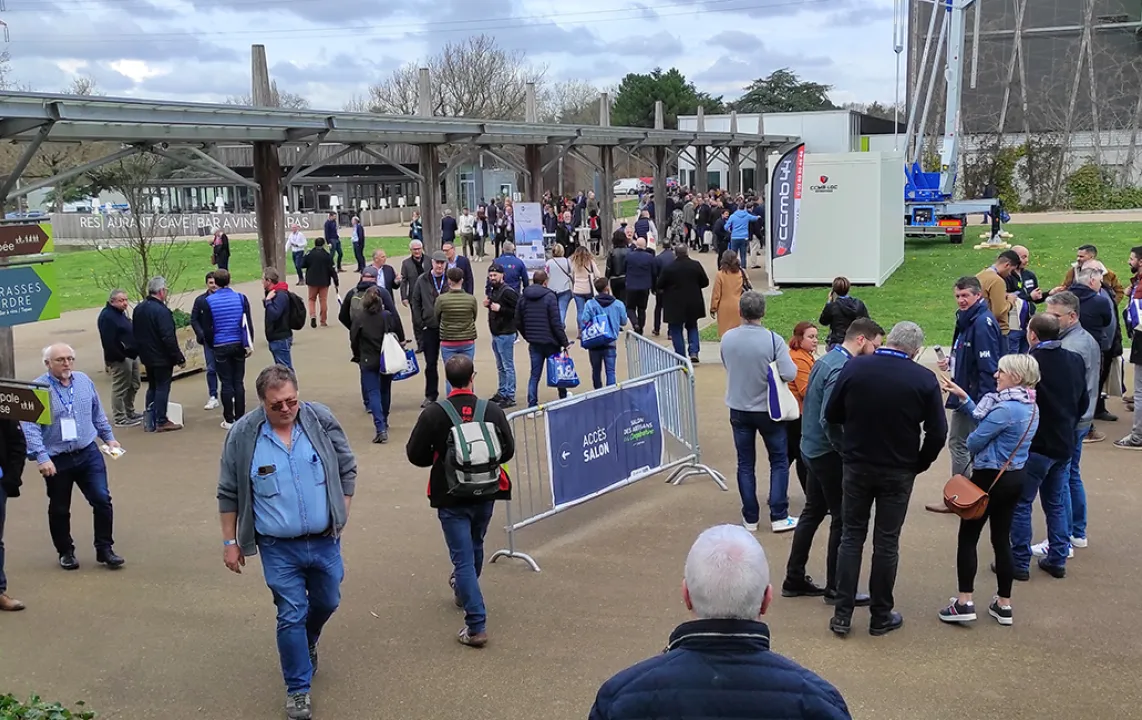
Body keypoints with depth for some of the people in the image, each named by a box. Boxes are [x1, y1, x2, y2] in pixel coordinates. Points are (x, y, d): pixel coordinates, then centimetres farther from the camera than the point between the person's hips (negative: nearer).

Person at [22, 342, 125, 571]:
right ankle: (65, 552, 29)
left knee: (102, 500, -4)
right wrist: (42, 458, -23)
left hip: (88, 453, 3)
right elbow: (30, 427, -17)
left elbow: (98, 414, 17)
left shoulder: (84, 381, 3)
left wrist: (109, 437, 21)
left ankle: (104, 549, 9)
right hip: (57, 460, -3)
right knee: (60, 509, 11)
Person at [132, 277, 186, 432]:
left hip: (147, 356, 9)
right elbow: (168, 338, -23)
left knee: (152, 387, 18)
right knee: (162, 388, -2)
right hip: (162, 358, -9)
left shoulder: (139, 309, 7)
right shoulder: (161, 311, -21)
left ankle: (150, 419, 21)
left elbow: (136, 333, 15)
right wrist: (179, 357, -17)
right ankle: (161, 422, 1)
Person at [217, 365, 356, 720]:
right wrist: (230, 542, 2)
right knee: (292, 616, 0)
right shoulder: (243, 435, -10)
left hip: (324, 541, 3)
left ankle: (308, 644, 52)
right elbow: (229, 494, 0)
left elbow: (346, 469, 4)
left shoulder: (321, 420, -7)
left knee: (327, 603, 20)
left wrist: (341, 515, 2)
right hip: (278, 548, -3)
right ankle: (298, 689, 18)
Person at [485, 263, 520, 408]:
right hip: (495, 334, 9)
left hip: (506, 334, -9)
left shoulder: (508, 291, -15)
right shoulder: (493, 290, 12)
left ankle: (510, 397, -1)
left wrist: (500, 309, -24)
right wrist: (488, 305, 4)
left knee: (508, 366, -4)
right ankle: (501, 393, 26)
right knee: (500, 367, 17)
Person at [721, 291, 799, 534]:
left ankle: (750, 518, 16)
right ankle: (778, 517, 11)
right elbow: (789, 374, -22)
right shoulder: (773, 340, -19)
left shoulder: (727, 339, -8)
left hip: (739, 410, 3)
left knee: (745, 464, 12)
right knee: (779, 462, 12)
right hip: (768, 410, -3)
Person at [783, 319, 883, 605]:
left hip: (814, 449, 10)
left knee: (813, 512, 17)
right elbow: (829, 420, -28)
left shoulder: (827, 360, 8)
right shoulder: (842, 370, -22)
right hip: (829, 453, -10)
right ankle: (835, 588, 12)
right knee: (843, 519, 2)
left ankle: (794, 579, 25)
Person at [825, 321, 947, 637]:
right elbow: (937, 432, -9)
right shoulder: (924, 379, -13)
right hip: (899, 471, -1)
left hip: (857, 466, 1)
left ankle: (842, 615, 12)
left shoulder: (853, 368, -10)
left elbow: (832, 415, -2)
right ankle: (881, 616, 19)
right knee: (887, 542, 10)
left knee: (851, 537, 12)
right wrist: (920, 464, 6)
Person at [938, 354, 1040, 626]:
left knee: (967, 539, 2)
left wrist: (972, 442, 4)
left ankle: (964, 603, 2)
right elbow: (985, 421, 10)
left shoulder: (1006, 408, -23)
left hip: (990, 479, -9)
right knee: (1002, 540, 14)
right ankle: (1003, 605, 20)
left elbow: (974, 441, -19)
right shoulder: (1030, 407, 6)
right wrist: (963, 398, 8)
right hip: (1015, 477, 9)